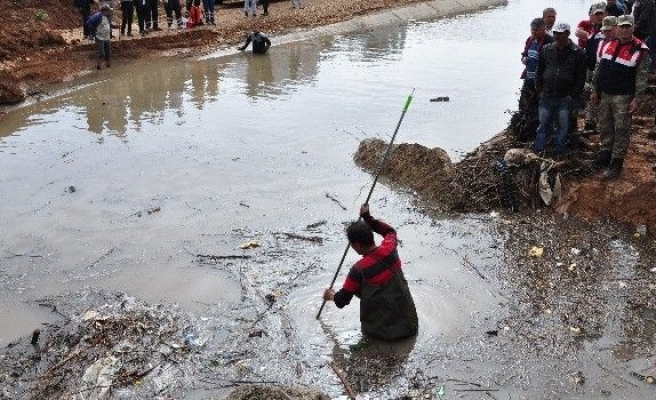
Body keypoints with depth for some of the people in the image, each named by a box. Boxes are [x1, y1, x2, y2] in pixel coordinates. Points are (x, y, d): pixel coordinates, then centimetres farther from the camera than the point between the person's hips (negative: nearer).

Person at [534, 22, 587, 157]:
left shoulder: (578, 53, -4)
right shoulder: (546, 50, 5)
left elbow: (581, 77, -3)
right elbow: (539, 71, 13)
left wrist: (574, 95, -7)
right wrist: (540, 90, 6)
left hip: (566, 98, -2)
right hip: (547, 96, 3)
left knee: (563, 126, 5)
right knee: (543, 124, 6)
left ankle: (559, 152, 15)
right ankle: (538, 150, 13)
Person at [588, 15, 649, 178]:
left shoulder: (640, 49, -10)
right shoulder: (608, 45, 7)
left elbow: (641, 77, -10)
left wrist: (637, 99, -15)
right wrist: (595, 90, 13)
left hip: (623, 97, -6)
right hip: (605, 95, 6)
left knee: (621, 130, 1)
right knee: (605, 127, 15)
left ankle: (616, 161, 8)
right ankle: (605, 154, 29)